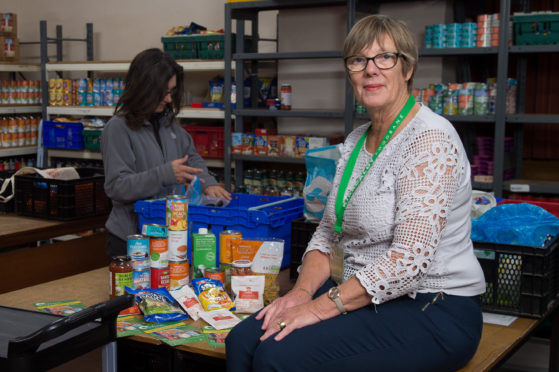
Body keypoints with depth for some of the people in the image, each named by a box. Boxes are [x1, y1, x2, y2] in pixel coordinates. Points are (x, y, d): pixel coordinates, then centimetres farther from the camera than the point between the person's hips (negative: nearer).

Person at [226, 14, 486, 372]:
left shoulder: (430, 139, -16)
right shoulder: (356, 140, 12)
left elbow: (410, 258, -24)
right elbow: (329, 233, 14)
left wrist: (321, 306, -22)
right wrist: (303, 291, -5)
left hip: (434, 312, -7)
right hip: (366, 299, 8)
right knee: (243, 341, -13)